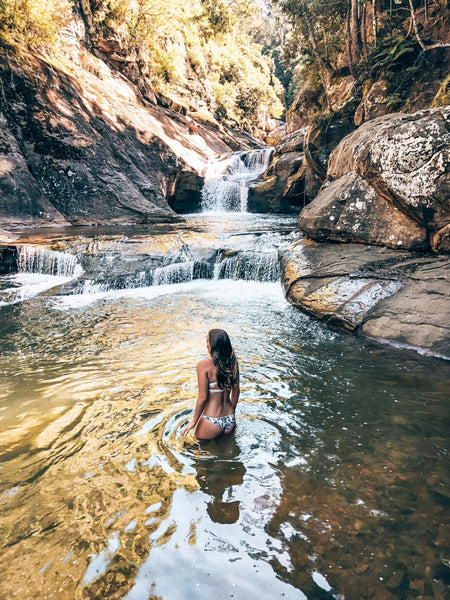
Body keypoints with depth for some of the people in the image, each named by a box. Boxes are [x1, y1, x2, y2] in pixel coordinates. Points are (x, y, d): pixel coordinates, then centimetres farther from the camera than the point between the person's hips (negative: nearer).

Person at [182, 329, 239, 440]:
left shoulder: (204, 365, -19)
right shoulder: (232, 362, -4)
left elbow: (203, 397, -17)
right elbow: (236, 391, 6)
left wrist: (194, 421, -4)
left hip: (211, 423, -5)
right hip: (230, 421, 6)